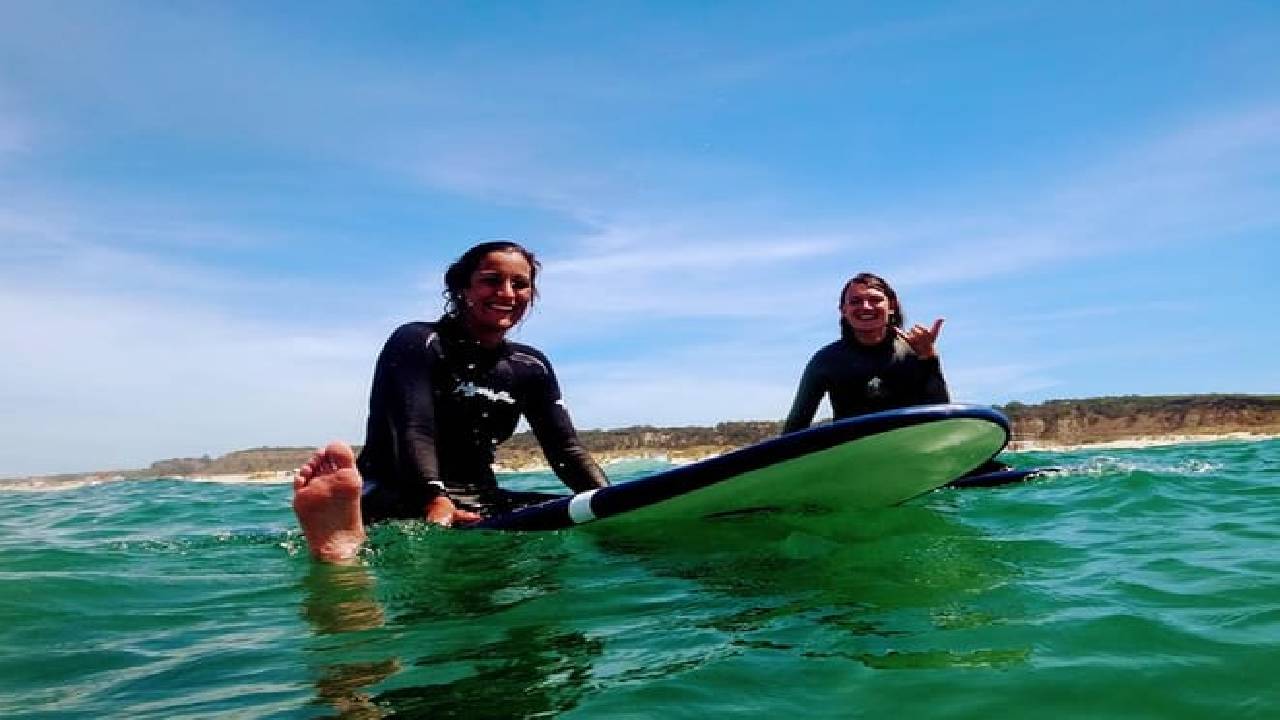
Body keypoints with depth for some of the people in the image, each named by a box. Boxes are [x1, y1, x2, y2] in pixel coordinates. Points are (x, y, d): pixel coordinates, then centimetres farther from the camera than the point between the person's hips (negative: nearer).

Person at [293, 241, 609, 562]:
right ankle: (341, 535, -73)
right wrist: (435, 501, -42)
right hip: (398, 496, -6)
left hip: (477, 500, 7)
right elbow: (413, 431, -23)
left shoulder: (531, 367, 10)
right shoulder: (416, 343, -7)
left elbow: (567, 449, 1)